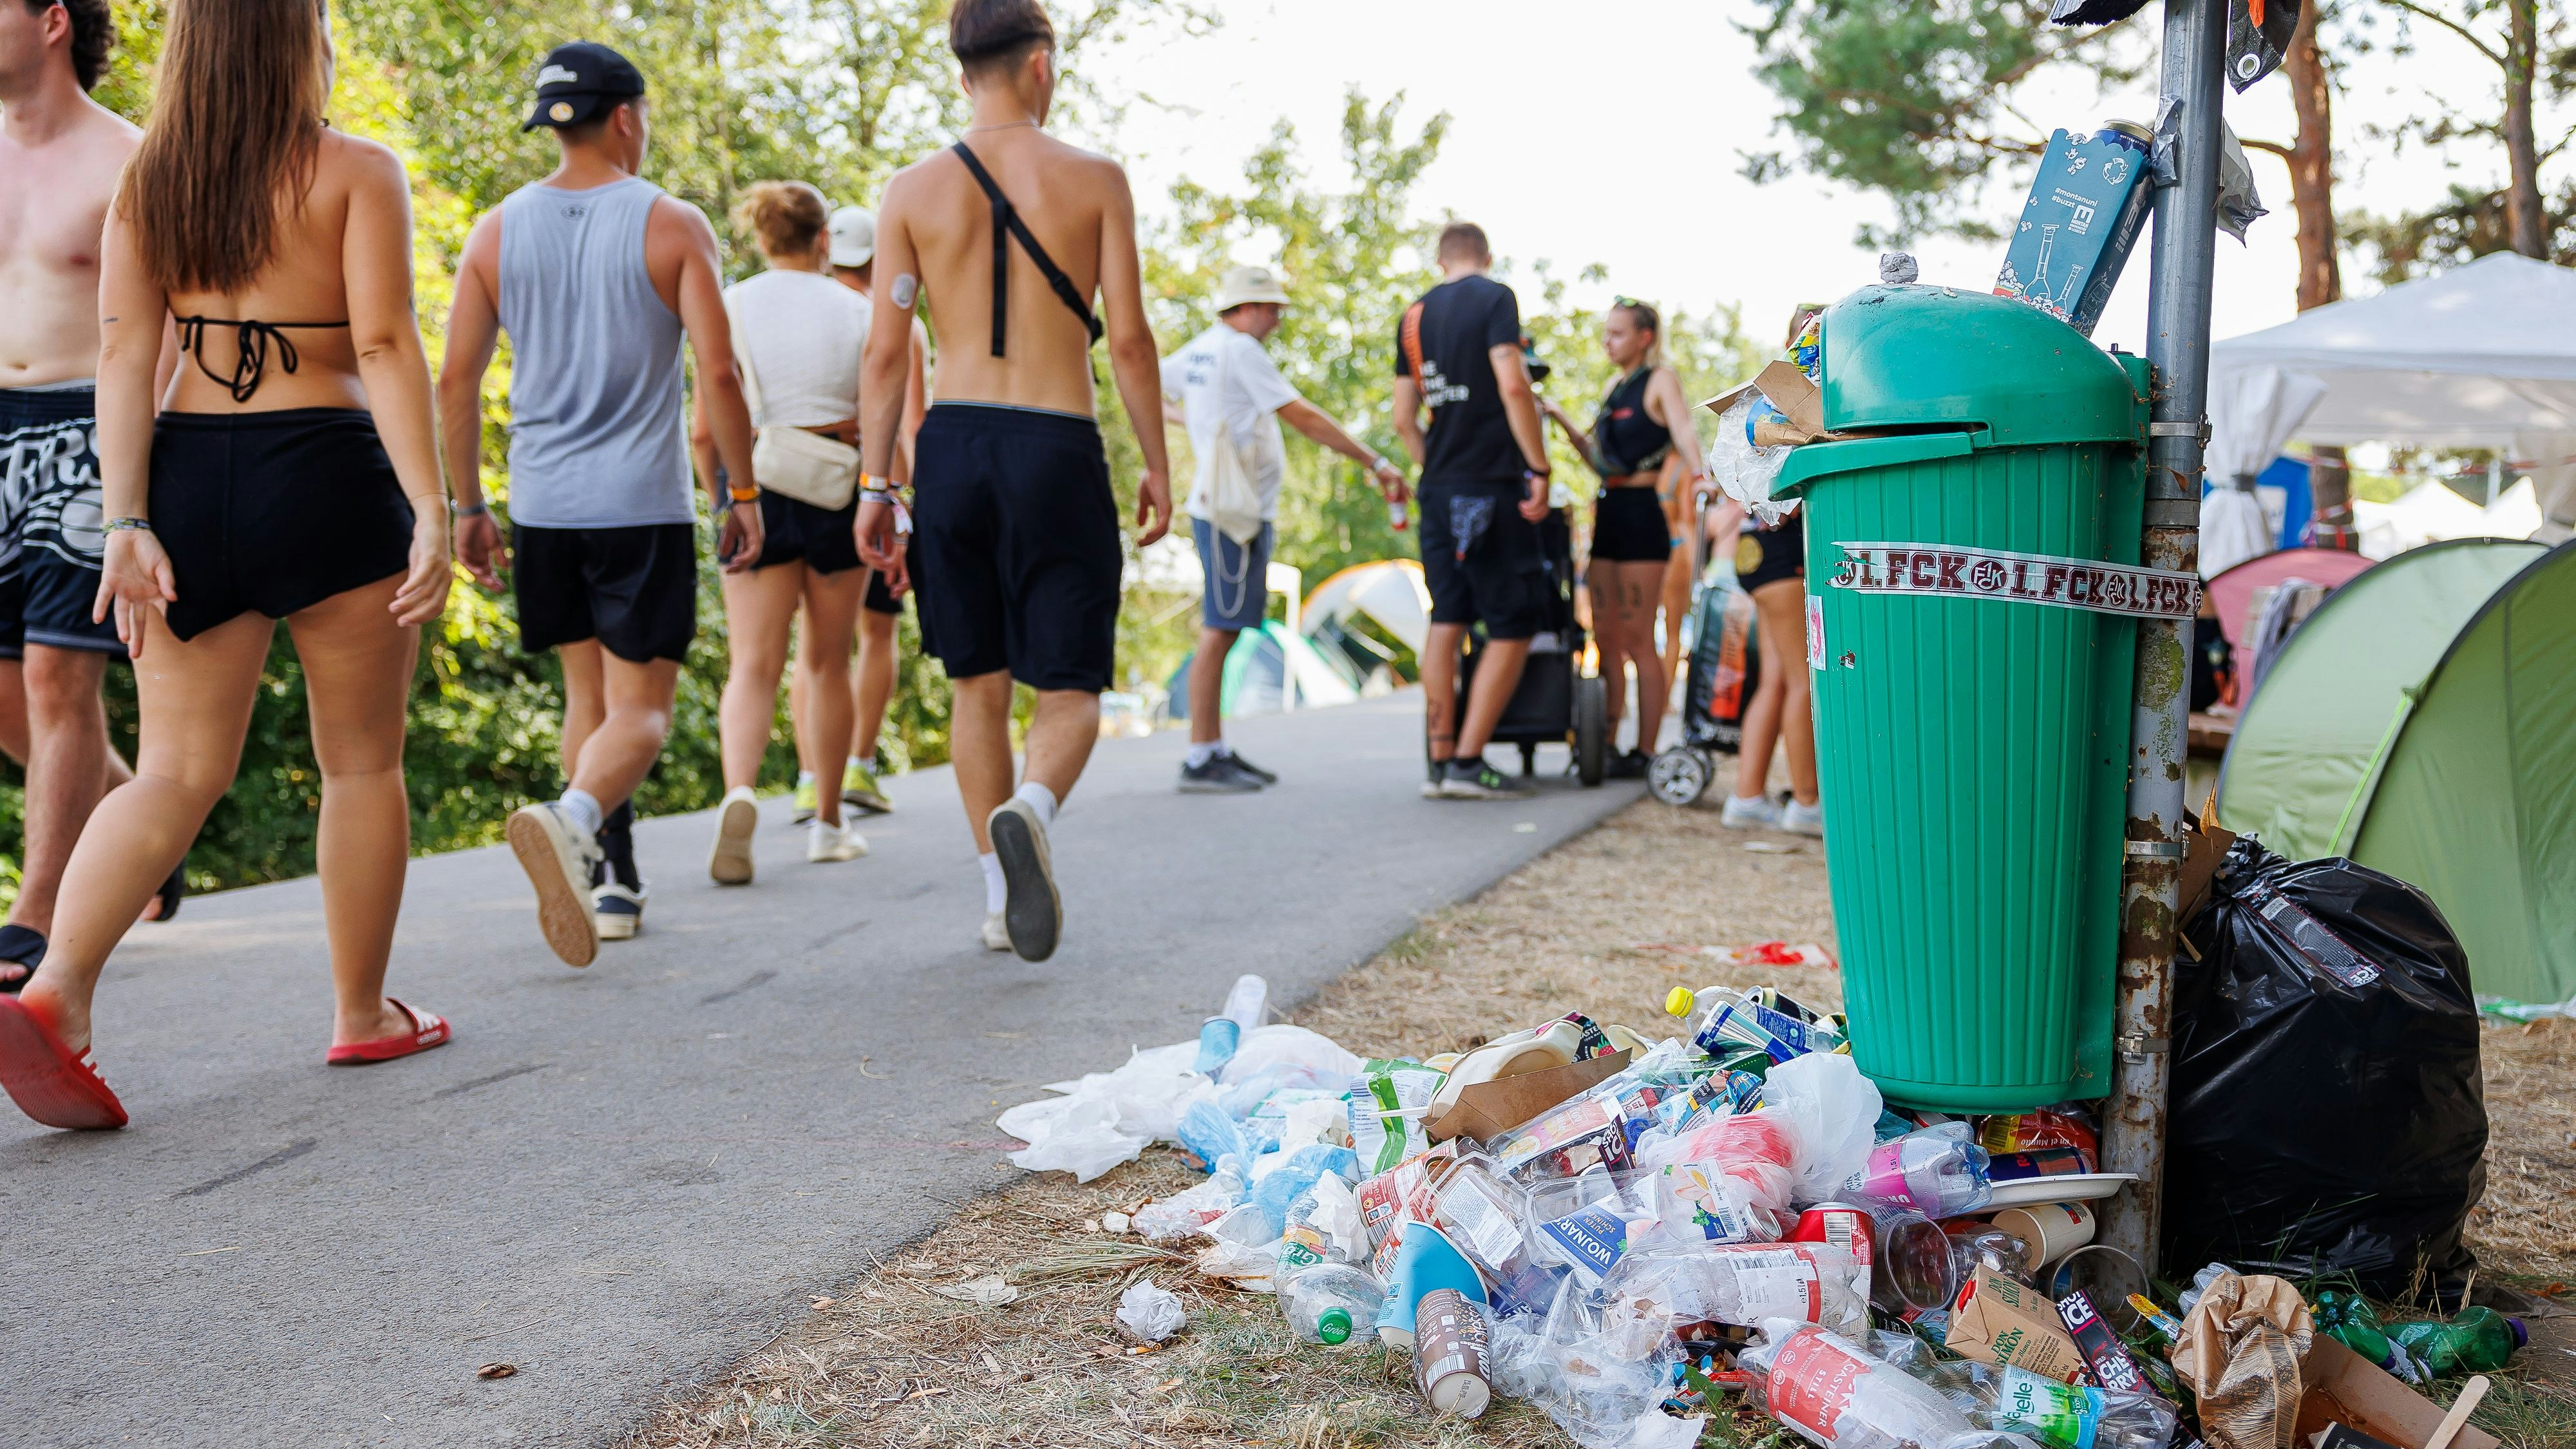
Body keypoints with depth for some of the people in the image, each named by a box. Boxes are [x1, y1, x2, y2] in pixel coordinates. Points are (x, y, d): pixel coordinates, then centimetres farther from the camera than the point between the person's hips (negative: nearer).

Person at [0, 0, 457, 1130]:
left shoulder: (144, 181, 10)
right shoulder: (357, 174, -3)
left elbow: (125, 357, 2)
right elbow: (385, 349, -12)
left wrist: (126, 522, -3)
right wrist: (431, 511, -15)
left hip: (187, 473, 4)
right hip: (326, 471, -4)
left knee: (177, 770, 5)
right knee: (361, 761, 10)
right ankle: (363, 1015, 20)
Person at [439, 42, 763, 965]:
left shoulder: (496, 232, 6)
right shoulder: (672, 226, -4)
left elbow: (454, 384, 4)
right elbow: (719, 372, -10)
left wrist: (467, 507, 11)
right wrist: (742, 492, -1)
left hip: (543, 506, 4)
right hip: (644, 505, -4)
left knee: (588, 695, 17)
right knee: (640, 708, -1)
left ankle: (612, 879, 20)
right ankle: (572, 821, -30)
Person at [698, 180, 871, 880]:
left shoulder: (730, 307, 1)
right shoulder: (855, 311, 2)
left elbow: (705, 434, -1)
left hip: (758, 490, 0)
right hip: (837, 493, 1)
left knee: (753, 665, -3)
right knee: (828, 664, 13)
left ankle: (740, 792, -30)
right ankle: (828, 823, 23)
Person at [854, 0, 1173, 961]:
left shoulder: (913, 190, 5)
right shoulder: (1095, 180, 0)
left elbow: (886, 352, 1)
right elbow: (1130, 340, -4)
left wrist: (874, 489, 5)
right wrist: (1157, 467, 5)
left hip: (952, 447, 3)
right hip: (1058, 448, -2)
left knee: (979, 684, 14)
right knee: (1069, 688, 5)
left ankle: (1002, 898, 15)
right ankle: (1031, 810, -27)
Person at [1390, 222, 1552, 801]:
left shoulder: (1414, 314, 15)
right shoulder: (1494, 298, -5)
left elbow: (1403, 419, 14)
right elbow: (1513, 388, -17)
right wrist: (1540, 470, -14)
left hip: (1439, 490, 7)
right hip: (1493, 485, -7)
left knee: (1447, 619, 9)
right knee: (1514, 626, -2)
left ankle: (1440, 760, 8)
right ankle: (1468, 761, -7)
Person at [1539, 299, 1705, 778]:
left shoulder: (1660, 379, -4)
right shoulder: (1615, 387, 19)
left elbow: (1683, 430, -21)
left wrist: (1697, 475, -39)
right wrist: (1562, 419, 11)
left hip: (1641, 514, -8)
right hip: (1608, 514, 8)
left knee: (1637, 640, -6)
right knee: (1606, 637, 7)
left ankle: (1645, 751, -1)